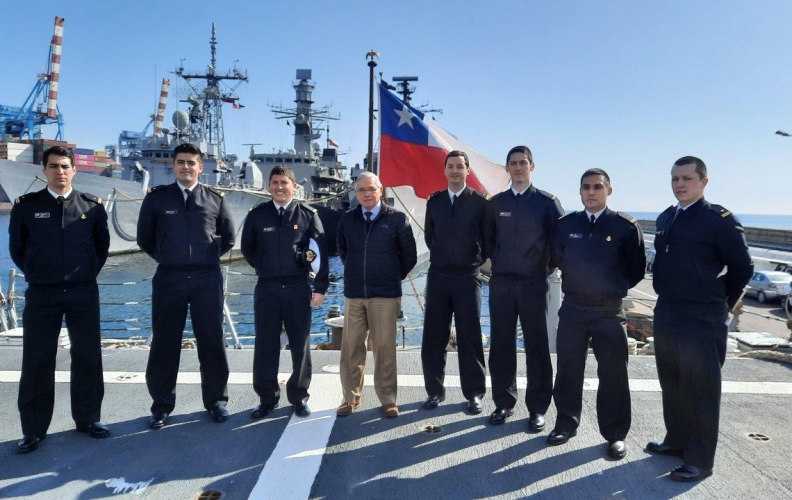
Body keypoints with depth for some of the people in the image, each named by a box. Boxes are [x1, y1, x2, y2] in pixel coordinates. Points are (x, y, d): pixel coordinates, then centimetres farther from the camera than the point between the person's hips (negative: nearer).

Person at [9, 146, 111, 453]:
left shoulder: (92, 205, 2)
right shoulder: (26, 206, 0)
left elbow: (102, 243, 13)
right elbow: (16, 247, 10)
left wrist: (90, 271, 7)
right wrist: (34, 274, 6)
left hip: (83, 293, 1)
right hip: (41, 294, 0)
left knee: (88, 357, 7)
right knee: (37, 360, 5)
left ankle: (88, 419, 22)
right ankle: (34, 428, 18)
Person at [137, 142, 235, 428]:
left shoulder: (215, 199, 4)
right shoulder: (156, 198, 3)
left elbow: (228, 239, 14)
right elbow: (144, 238, 13)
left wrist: (207, 258, 8)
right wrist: (165, 258, 8)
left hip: (207, 279, 0)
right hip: (168, 278, 0)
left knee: (212, 340, 7)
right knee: (164, 342, 7)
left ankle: (216, 401, 21)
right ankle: (162, 405, 21)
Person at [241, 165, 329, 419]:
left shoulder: (308, 214, -2)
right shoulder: (257, 215, 2)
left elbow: (321, 253, -2)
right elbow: (247, 248, 16)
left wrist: (320, 288, -5)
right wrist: (265, 269, 12)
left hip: (298, 288, -1)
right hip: (266, 289, 1)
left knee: (300, 345, 8)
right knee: (265, 345, 7)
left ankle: (299, 397, 23)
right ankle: (267, 398, 21)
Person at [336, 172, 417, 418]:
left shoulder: (397, 219, -5)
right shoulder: (347, 219, 5)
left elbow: (409, 255, 3)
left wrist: (393, 277, 9)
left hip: (385, 294, -3)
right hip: (353, 293, 3)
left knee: (384, 348, 4)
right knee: (351, 348, 7)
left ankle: (388, 399, 15)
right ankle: (350, 397, 19)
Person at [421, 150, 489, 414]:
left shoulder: (480, 201, -2)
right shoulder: (434, 201, 8)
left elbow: (487, 237, 5)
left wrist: (477, 259, 3)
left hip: (468, 276, -3)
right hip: (438, 276, 3)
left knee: (469, 337, 4)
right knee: (433, 336, 6)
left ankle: (474, 394, 14)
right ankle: (435, 390, 18)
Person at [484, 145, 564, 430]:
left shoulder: (547, 202, 0)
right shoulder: (496, 203, 7)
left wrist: (549, 267, 0)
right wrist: (499, 263, 8)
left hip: (534, 284, -2)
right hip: (501, 283, 2)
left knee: (537, 346, 4)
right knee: (501, 345, 6)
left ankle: (537, 408, 14)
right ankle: (504, 403, 20)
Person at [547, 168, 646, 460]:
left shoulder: (626, 226, -6)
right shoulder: (566, 224, 2)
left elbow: (637, 269, 1)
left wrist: (617, 289, 1)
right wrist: (575, 283, 10)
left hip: (609, 312, -2)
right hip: (572, 309, 2)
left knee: (613, 375, 6)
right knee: (568, 370, 11)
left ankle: (615, 434, 21)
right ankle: (566, 423, 27)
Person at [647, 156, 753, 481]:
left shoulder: (720, 219, -11)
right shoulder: (665, 218, 10)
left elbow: (742, 268, -7)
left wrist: (720, 302, 1)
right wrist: (669, 297, 16)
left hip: (702, 320, -7)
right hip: (665, 314, 7)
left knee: (700, 390, 2)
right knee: (671, 385, 17)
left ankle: (700, 461, 14)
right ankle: (677, 441, 34)